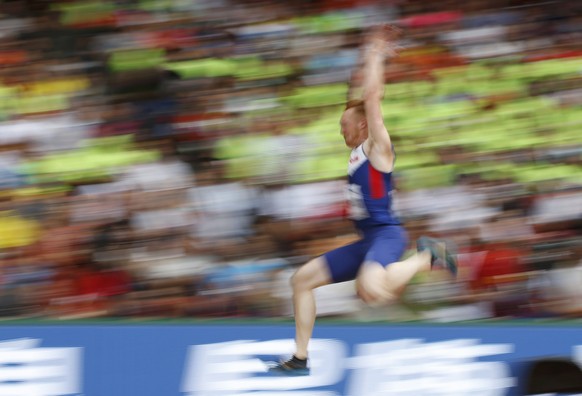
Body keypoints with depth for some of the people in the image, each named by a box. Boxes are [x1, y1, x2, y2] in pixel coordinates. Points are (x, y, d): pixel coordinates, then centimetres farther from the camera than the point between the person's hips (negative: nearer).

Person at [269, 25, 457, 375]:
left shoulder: (378, 146, -6)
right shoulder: (360, 150, 16)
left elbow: (372, 98, -14)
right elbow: (361, 98, 23)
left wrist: (377, 55, -6)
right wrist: (371, 56, 22)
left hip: (386, 234, -9)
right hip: (367, 240, 9)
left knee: (370, 290, -39)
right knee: (302, 280, 10)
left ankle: (427, 258, -12)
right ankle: (300, 359, 11)